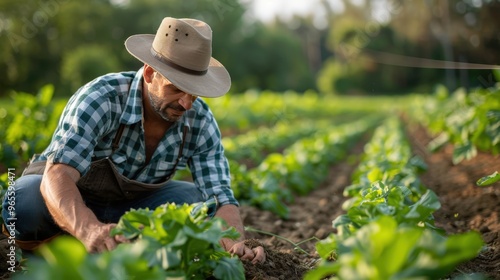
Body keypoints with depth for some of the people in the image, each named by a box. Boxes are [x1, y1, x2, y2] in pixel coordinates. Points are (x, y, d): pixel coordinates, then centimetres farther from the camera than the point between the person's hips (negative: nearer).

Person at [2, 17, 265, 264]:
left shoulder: (200, 122, -17)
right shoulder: (101, 98, -30)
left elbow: (221, 198, -21)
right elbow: (58, 174, -41)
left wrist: (237, 246, -44)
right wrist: (90, 229, -62)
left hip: (132, 205, 3)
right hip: (68, 201, -3)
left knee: (206, 204, -15)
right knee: (24, 202, -35)